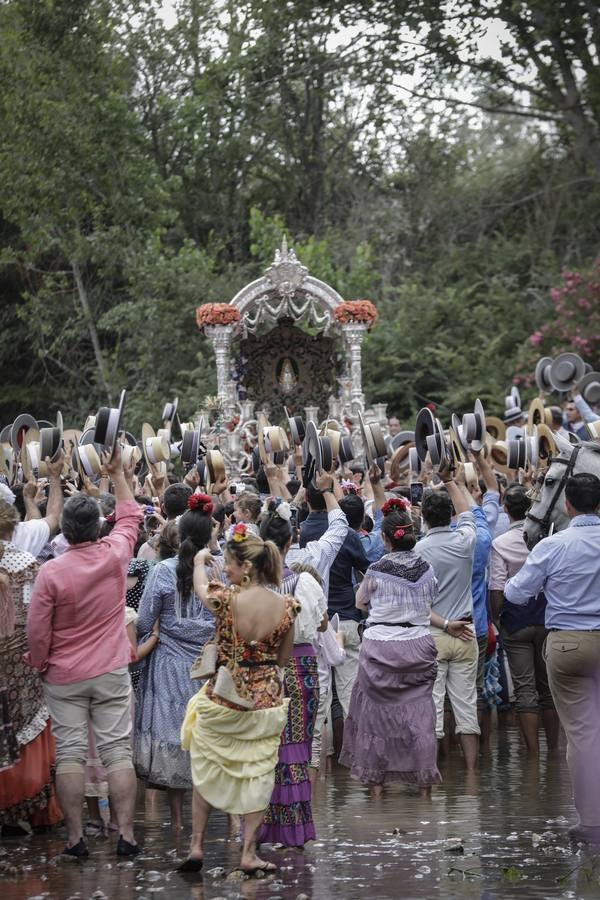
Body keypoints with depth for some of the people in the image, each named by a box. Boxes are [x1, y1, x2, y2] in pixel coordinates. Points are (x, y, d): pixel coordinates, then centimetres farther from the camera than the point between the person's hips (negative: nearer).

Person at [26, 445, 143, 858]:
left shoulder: (52, 572, -15)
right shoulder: (114, 557, -8)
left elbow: (37, 631, -11)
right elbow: (130, 516, 13)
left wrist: (40, 665, 8)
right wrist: (118, 473, 25)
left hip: (64, 678, -2)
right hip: (112, 673, 2)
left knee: (70, 753, 3)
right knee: (118, 750, 2)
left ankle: (75, 837, 3)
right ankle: (126, 834, 0)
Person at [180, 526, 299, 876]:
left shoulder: (227, 600, -15)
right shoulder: (286, 606, -9)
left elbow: (202, 588, 10)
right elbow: (284, 659, 3)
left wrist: (200, 561, 29)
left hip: (224, 697, -1)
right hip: (267, 700, 1)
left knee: (207, 771, 15)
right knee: (258, 774, 10)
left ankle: (197, 846, 18)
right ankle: (249, 853, 9)